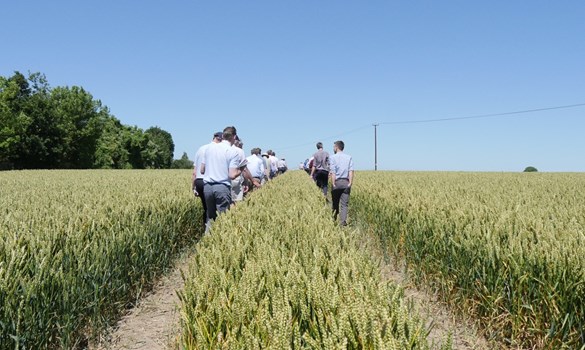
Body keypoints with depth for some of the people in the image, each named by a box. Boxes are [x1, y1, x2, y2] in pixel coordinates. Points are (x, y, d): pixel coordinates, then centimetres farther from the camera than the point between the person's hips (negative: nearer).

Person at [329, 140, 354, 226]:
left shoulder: (333, 157, 0)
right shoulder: (349, 157, 8)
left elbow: (333, 172, -9)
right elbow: (351, 170, -3)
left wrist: (333, 183, -11)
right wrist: (350, 182, -5)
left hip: (337, 181, -2)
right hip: (346, 182, 2)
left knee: (335, 202, 12)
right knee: (344, 203, 1)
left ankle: (334, 219, 22)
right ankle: (343, 221, -7)